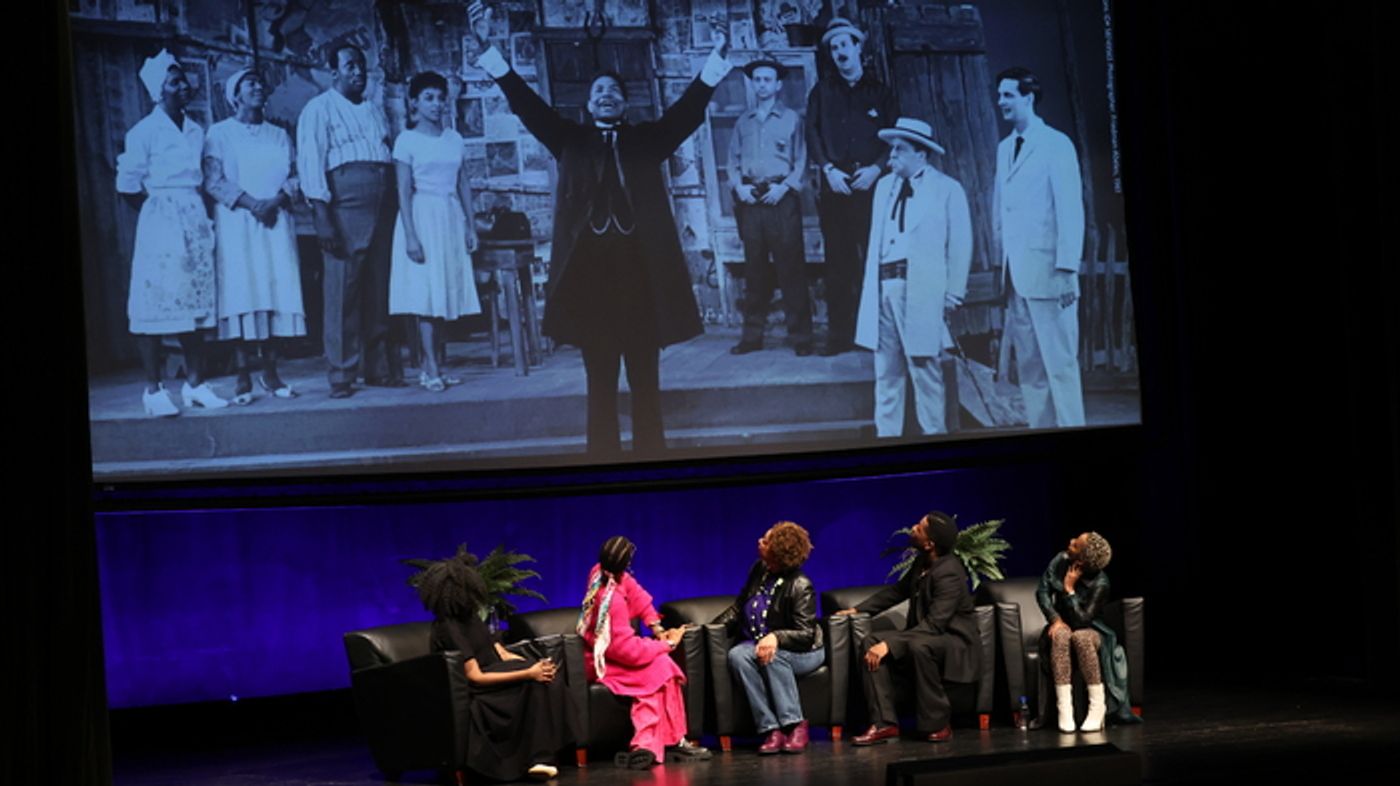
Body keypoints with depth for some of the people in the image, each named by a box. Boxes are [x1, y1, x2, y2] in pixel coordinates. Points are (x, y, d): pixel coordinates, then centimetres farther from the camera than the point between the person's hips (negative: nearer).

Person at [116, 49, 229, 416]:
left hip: (195, 221, 6)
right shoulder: (144, 132, -4)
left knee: (195, 300, 7)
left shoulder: (196, 131, 13)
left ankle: (195, 383, 12)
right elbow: (128, 186, -5)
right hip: (160, 223, -6)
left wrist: (201, 214, 7)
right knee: (157, 303, -6)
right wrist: (159, 209, 0)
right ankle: (154, 389, -4)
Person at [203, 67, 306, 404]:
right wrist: (250, 203, -14)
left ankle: (271, 373, 1)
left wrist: (276, 201, -10)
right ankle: (243, 378, -8)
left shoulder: (279, 135, 18)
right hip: (236, 221, -3)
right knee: (241, 292, -8)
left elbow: (293, 177, 10)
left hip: (275, 222, 3)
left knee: (276, 289, -3)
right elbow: (213, 181, -4)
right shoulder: (220, 133, 6)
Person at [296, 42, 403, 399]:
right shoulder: (319, 110, 3)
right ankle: (342, 375, -5)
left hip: (382, 207, 6)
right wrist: (323, 218, -15)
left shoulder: (375, 111, 22)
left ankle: (381, 368, 12)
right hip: (344, 205, -6)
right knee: (343, 291, -7)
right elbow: (310, 165, -5)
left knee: (379, 289, 6)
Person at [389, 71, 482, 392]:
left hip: (451, 219, 5)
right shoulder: (407, 140, -2)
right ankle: (432, 370, -9)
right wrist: (410, 235, -15)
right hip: (423, 216, -5)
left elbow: (463, 185, 14)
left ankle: (429, 363, 8)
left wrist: (470, 225, 8)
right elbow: (404, 191, -7)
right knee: (426, 292, -9)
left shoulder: (454, 139, 12)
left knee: (446, 292, 2)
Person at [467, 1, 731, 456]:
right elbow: (527, 104, 5)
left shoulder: (647, 139, 14)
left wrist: (716, 61, -11)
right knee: (600, 378, 4)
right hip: (589, 265, 0)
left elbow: (688, 109, 4)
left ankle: (651, 453, 9)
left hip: (641, 265, 0)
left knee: (645, 377, 4)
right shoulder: (571, 141, 13)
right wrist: (488, 48, -6)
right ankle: (603, 457, 7)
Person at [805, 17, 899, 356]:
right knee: (838, 262, -2)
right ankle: (840, 334, 0)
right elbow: (812, 135, 6)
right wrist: (828, 169, -9)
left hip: (871, 184, -1)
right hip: (836, 185, 1)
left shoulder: (879, 91, 11)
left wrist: (877, 168, -10)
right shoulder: (822, 92, 13)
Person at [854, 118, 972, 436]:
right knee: (886, 372, 8)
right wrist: (871, 283, 10)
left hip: (921, 293, -5)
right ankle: (886, 437, 13)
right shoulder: (885, 186, 16)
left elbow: (960, 245, -2)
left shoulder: (947, 189, 0)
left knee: (924, 371, -3)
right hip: (883, 288, 6)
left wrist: (953, 293, -6)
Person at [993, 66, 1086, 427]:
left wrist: (1067, 269, -15)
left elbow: (1071, 210, -9)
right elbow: (1001, 211, 15)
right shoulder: (1005, 148, 17)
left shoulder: (1056, 144, -4)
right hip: (1016, 275, 7)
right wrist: (1003, 265, 8)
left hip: (1046, 271, -7)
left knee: (1059, 363, -6)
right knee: (1028, 365, 6)